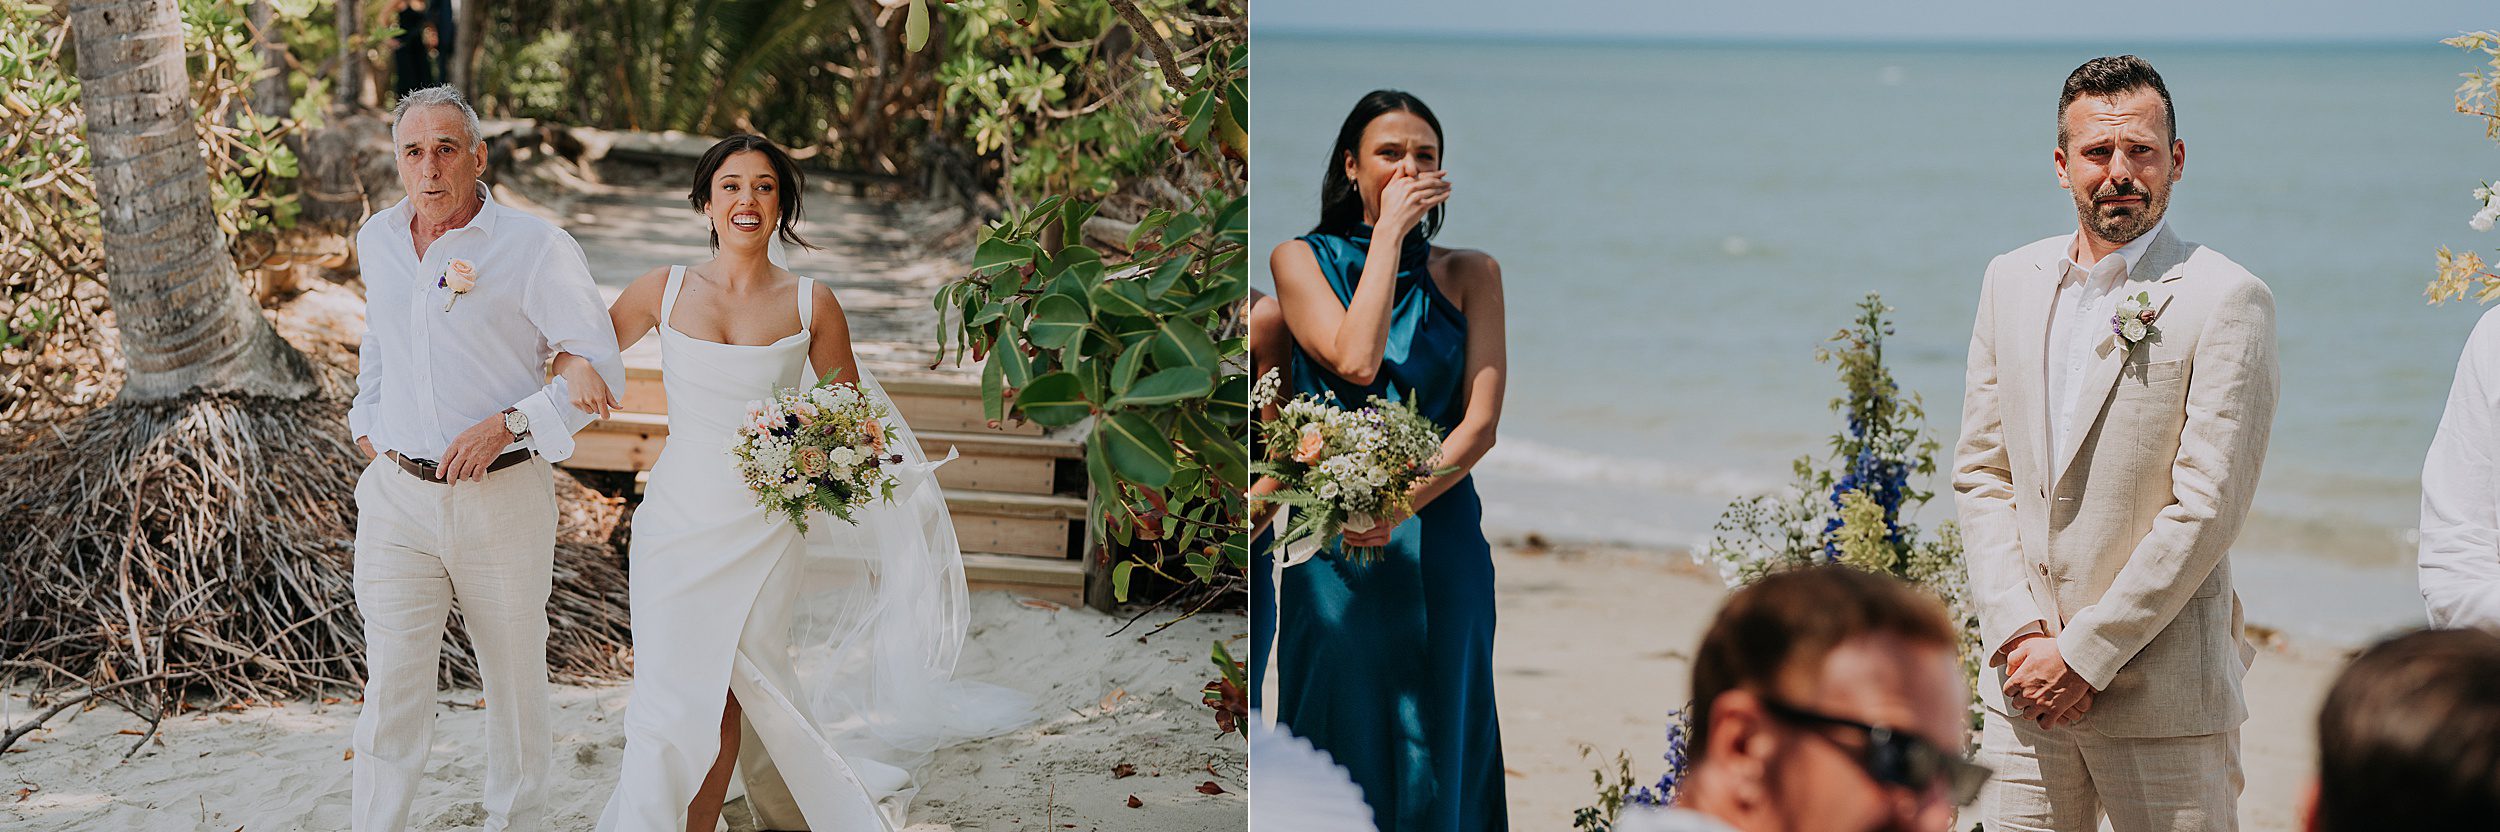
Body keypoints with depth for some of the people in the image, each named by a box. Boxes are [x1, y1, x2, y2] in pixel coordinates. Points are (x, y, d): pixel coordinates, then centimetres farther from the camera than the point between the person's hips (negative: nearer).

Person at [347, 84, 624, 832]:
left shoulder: (536, 248, -10)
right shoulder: (377, 240, 7)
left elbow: (600, 366, -9)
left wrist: (507, 423, -19)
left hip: (502, 497, -3)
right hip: (397, 496, 3)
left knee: (515, 678, 13)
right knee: (391, 684, -2)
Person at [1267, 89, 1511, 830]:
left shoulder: (1469, 273, 6)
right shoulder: (1301, 260, 3)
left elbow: (1482, 421, -3)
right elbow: (1355, 361, -15)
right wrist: (1389, 231, -9)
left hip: (1440, 536, 1)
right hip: (1335, 541, -1)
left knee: (1436, 738, 5)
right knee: (1343, 736, 2)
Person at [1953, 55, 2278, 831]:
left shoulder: (2226, 300, -8)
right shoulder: (2012, 281, 10)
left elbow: (2207, 506, -13)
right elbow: (1980, 471, 8)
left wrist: (2083, 654, -13)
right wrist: (2019, 635, -4)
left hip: (2163, 697, -4)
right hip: (2027, 682, 5)